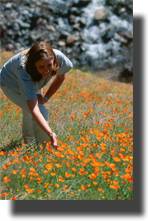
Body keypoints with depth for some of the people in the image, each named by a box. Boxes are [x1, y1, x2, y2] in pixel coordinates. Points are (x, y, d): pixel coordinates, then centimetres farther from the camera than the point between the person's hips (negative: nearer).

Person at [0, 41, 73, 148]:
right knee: (42, 113, -21)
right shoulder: (25, 70, -48)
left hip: (33, 81, 5)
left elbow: (61, 77, -10)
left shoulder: (59, 57, -37)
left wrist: (46, 97, -13)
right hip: (11, 83, -5)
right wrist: (50, 134, -60)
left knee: (29, 113, 24)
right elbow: (34, 109, -51)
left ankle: (29, 142, 50)